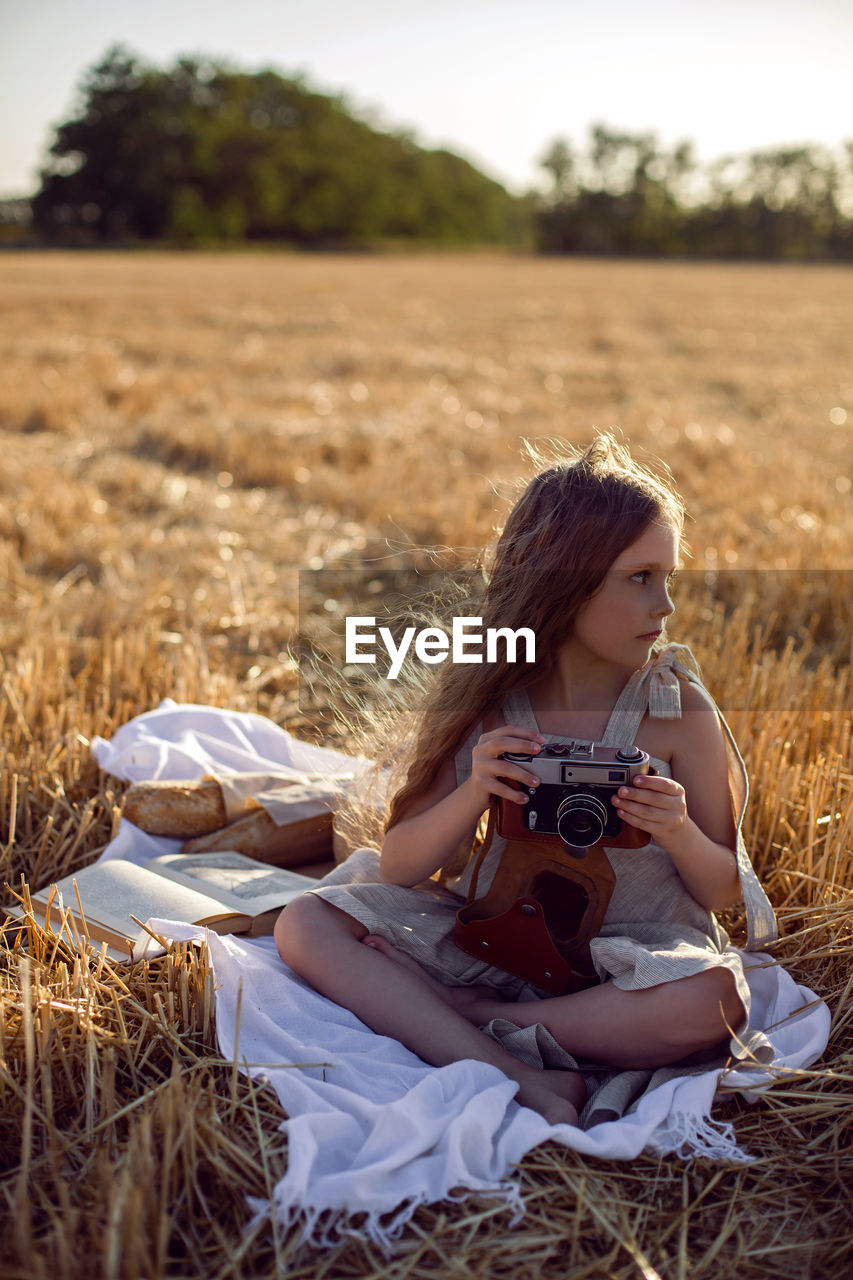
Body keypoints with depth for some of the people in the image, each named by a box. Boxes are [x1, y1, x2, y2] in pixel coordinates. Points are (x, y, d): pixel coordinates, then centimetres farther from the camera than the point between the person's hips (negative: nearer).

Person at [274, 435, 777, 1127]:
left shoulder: (680, 712, -7)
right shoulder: (484, 701, -4)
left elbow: (723, 891, 0)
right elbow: (398, 868, -3)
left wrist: (680, 835, -22)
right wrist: (473, 793, -22)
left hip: (627, 957, -1)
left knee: (713, 999, -35)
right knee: (306, 924, -15)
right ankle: (526, 1081, -28)